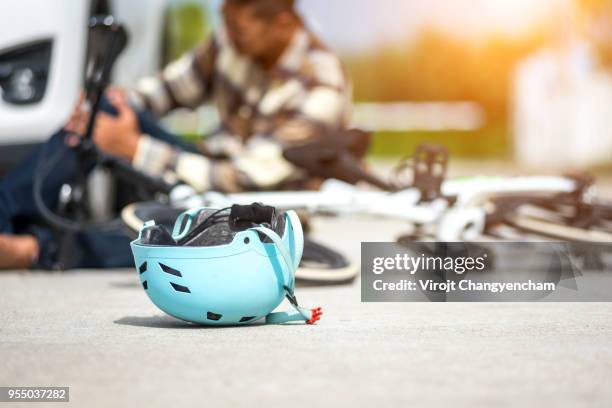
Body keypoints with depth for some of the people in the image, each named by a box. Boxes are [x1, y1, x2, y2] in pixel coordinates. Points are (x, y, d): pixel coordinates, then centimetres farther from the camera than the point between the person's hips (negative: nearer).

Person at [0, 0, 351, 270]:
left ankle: (40, 248, -45)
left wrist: (135, 148, -28)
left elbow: (247, 181, -27)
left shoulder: (322, 92, -25)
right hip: (214, 170, 6)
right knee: (107, 113, -15)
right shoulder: (235, 38, -5)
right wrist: (119, 103, -16)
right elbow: (171, 87, 7)